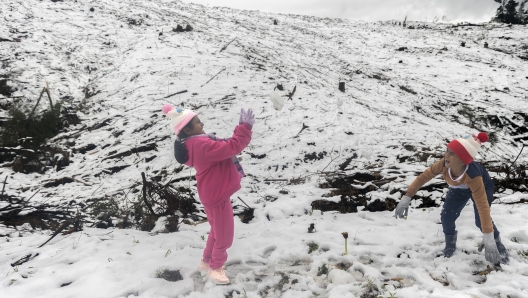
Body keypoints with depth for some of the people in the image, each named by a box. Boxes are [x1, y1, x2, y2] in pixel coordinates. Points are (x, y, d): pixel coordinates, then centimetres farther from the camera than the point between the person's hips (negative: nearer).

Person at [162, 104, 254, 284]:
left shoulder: (193, 144, 5)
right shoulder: (201, 145, -29)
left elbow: (224, 148, 9)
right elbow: (232, 147, -32)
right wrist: (246, 127, -25)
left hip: (214, 193, 11)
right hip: (217, 195, -11)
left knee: (217, 231, 27)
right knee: (224, 235, 7)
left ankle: (207, 261, 43)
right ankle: (215, 268, 26)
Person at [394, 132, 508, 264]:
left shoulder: (473, 176, -47)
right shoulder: (443, 164, -38)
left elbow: (483, 206, -46)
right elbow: (423, 177, -24)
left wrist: (489, 238, -48)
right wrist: (406, 197, -26)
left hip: (483, 186, -3)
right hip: (459, 188, 4)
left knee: (480, 220, -19)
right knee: (446, 217, -7)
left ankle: (497, 243, 12)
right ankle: (450, 246, 18)